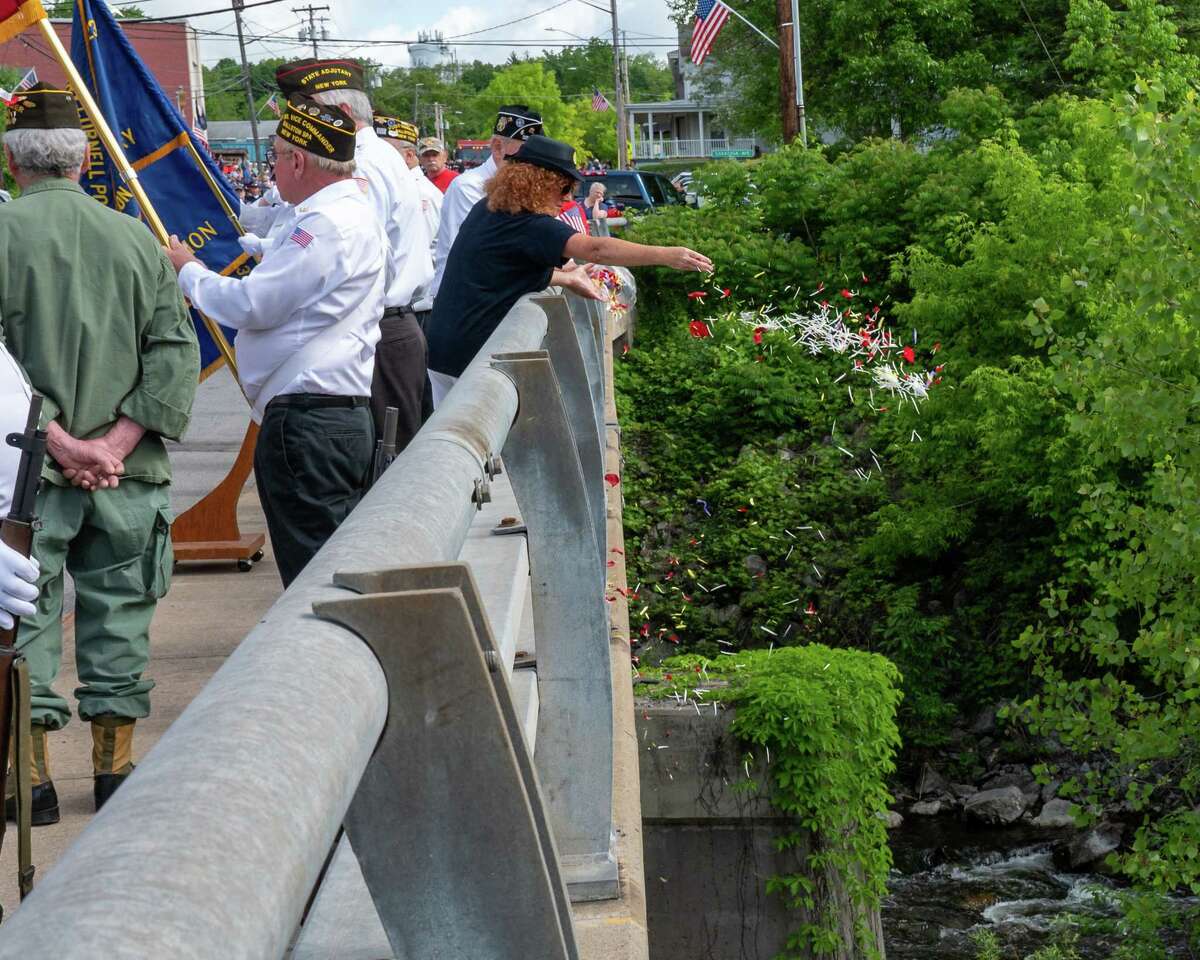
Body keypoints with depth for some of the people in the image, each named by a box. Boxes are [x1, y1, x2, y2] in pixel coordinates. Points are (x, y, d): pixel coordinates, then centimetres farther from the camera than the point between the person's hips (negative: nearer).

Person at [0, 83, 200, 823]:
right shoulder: (137, 239, 5)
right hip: (127, 476, 3)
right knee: (119, 616, 12)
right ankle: (116, 768, 18)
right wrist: (118, 440, -5)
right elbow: (176, 351, 0)